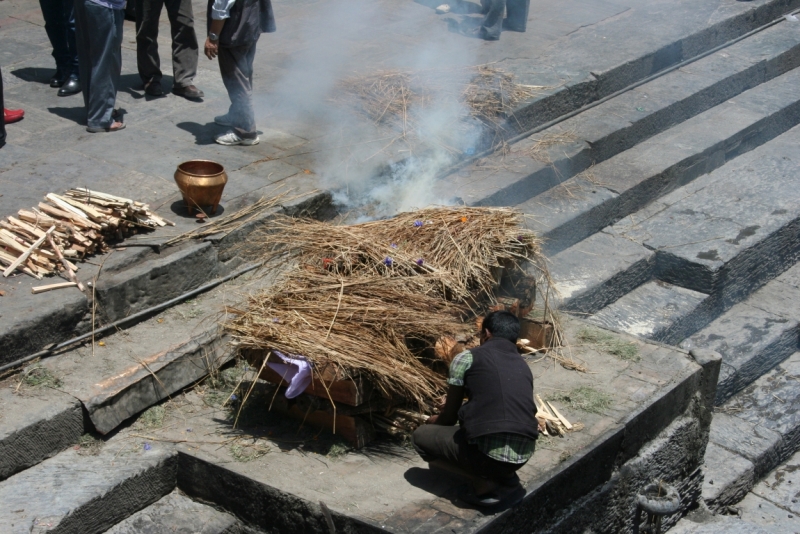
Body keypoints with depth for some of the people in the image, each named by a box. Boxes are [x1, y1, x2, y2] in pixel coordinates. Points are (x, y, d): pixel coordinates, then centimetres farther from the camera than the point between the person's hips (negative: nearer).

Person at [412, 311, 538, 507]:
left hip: (487, 454, -6)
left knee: (420, 436, 18)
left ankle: (486, 484, 3)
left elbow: (450, 415, 10)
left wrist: (435, 421, 37)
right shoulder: (523, 367, 19)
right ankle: (506, 478, 13)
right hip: (523, 456, 6)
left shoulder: (467, 358, 3)